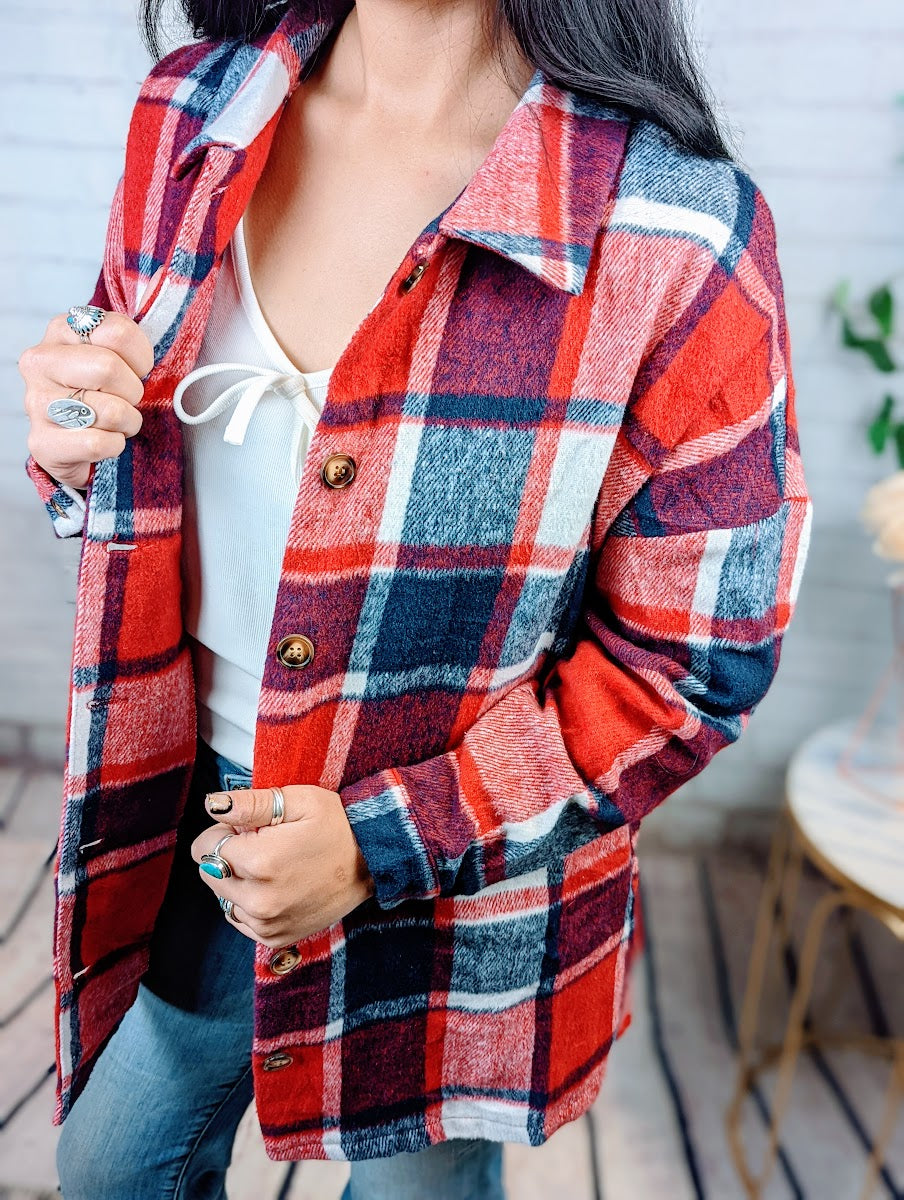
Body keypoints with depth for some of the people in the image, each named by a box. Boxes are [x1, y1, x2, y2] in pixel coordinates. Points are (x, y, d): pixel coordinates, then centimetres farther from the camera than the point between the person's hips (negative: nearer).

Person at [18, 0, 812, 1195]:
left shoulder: (674, 234, -23)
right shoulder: (190, 113, -6)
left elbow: (693, 665, -17)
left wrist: (382, 845, -21)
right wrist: (71, 445, -17)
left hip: (464, 893, -3)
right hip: (204, 827, 5)